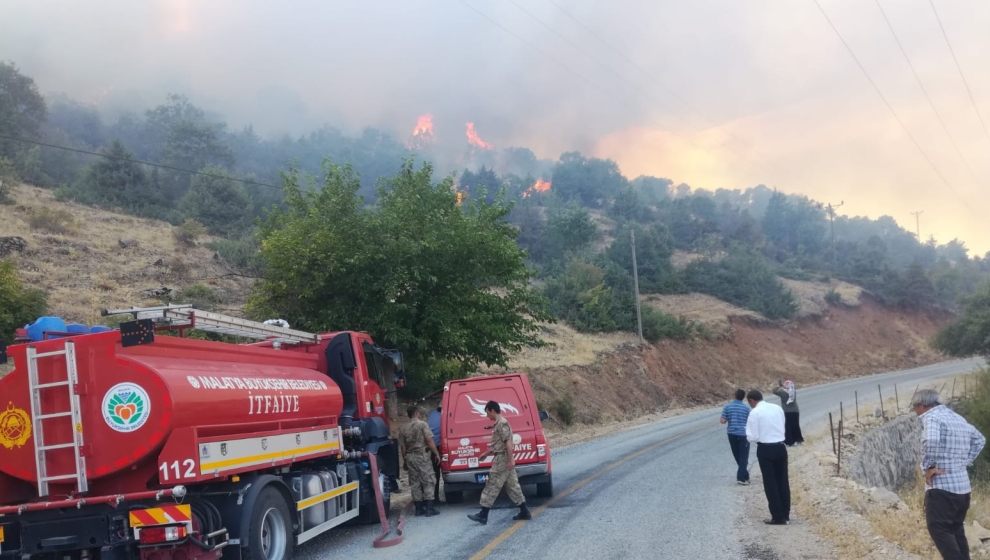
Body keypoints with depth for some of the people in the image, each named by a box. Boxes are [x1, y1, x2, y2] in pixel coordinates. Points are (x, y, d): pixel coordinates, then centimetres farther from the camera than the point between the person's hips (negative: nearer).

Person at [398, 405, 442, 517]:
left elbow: (402, 447, 11)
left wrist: (405, 460, 19)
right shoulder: (422, 424, -5)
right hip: (421, 456, -5)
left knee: (414, 483, 9)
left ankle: (419, 508, 11)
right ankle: (429, 508, -6)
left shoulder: (403, 429, 10)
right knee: (427, 481, -2)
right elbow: (429, 441, -11)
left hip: (409, 457, 5)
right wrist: (436, 453, -3)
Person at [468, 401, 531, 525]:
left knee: (492, 487, -6)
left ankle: (483, 515, -3)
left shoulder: (501, 423, -16)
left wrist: (510, 460, -24)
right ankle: (524, 512, 14)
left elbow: (508, 442, -22)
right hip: (503, 459, 10)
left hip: (502, 459, -10)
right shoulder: (499, 423, 16)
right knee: (512, 486, 11)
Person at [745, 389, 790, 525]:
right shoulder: (778, 408, 6)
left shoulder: (755, 412, -11)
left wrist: (749, 435, 8)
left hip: (765, 449, -5)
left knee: (770, 483, 3)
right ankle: (785, 514, 24)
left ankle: (778, 517, 5)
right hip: (781, 447, 5)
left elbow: (753, 437, -12)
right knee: (783, 481, 15)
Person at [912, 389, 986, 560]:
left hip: (941, 485, -9)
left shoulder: (931, 417, -12)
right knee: (956, 530, 17)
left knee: (939, 530, -6)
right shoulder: (958, 418, 16)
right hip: (963, 485, 9)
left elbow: (931, 441, -32)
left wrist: (928, 467, -18)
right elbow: (979, 440, 30)